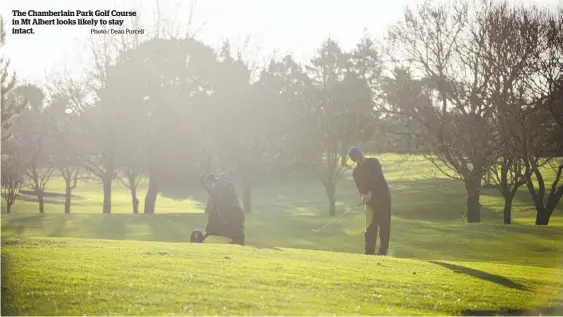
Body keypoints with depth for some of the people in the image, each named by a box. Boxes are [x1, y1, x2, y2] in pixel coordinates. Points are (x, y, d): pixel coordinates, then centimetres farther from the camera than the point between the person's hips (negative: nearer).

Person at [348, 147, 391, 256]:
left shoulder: (373, 162, -2)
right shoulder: (356, 172, 7)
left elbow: (377, 178, -16)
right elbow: (360, 187, -5)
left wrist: (370, 193, -27)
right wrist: (363, 195, -28)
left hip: (383, 197, -3)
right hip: (370, 201, 3)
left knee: (384, 226, -3)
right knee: (370, 227, -1)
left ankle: (383, 251, 1)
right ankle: (369, 252, 1)